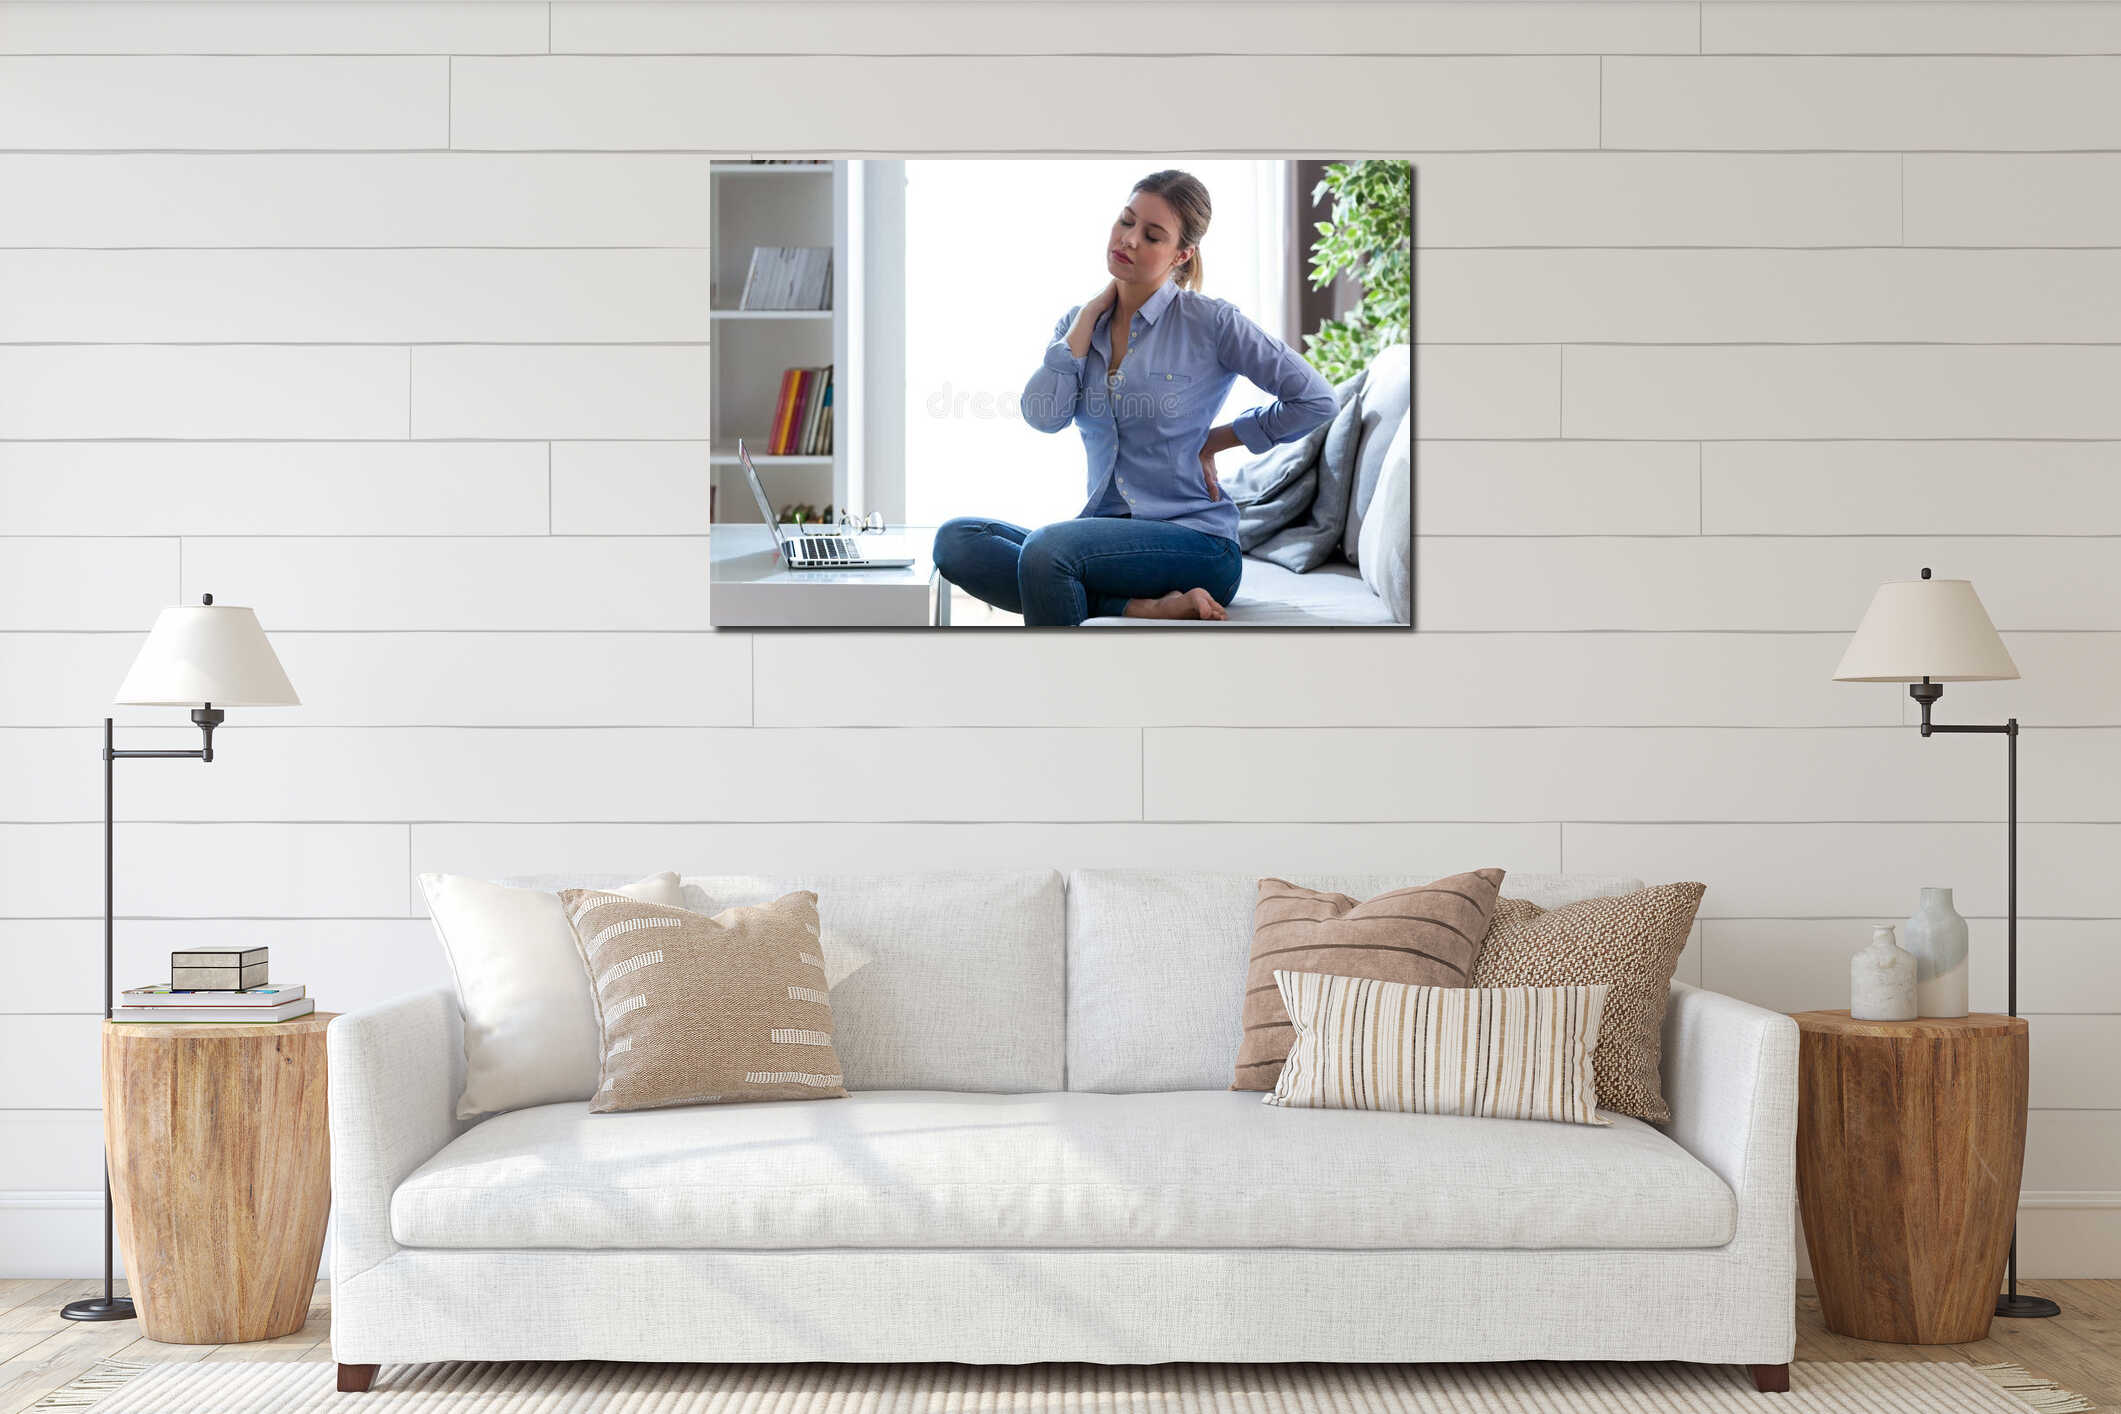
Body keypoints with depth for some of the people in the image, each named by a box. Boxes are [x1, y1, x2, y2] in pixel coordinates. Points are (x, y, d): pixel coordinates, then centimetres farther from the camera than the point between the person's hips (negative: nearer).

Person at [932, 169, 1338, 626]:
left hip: (1196, 541, -6)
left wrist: (1215, 440, 0)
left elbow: (1316, 400, -2)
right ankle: (1141, 607, -24)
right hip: (1107, 536, 6)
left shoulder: (1211, 322, -3)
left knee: (1046, 547, -33)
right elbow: (1043, 415, -6)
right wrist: (1091, 314, -1)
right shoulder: (1079, 323, 13)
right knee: (955, 540, -19)